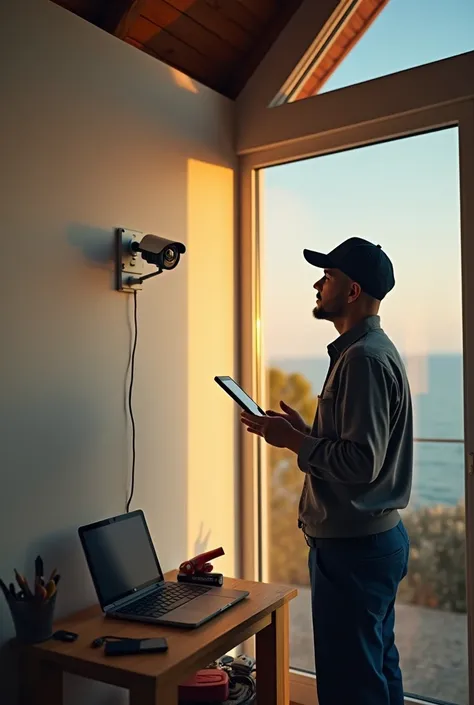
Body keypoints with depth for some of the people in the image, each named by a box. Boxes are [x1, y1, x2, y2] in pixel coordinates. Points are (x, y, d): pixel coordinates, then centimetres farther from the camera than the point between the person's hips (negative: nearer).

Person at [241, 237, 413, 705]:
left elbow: (361, 462, -26)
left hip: (353, 548, -10)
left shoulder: (363, 358, -20)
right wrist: (301, 431, 8)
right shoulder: (375, 350, 13)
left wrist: (294, 441, -15)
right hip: (376, 538, 10)